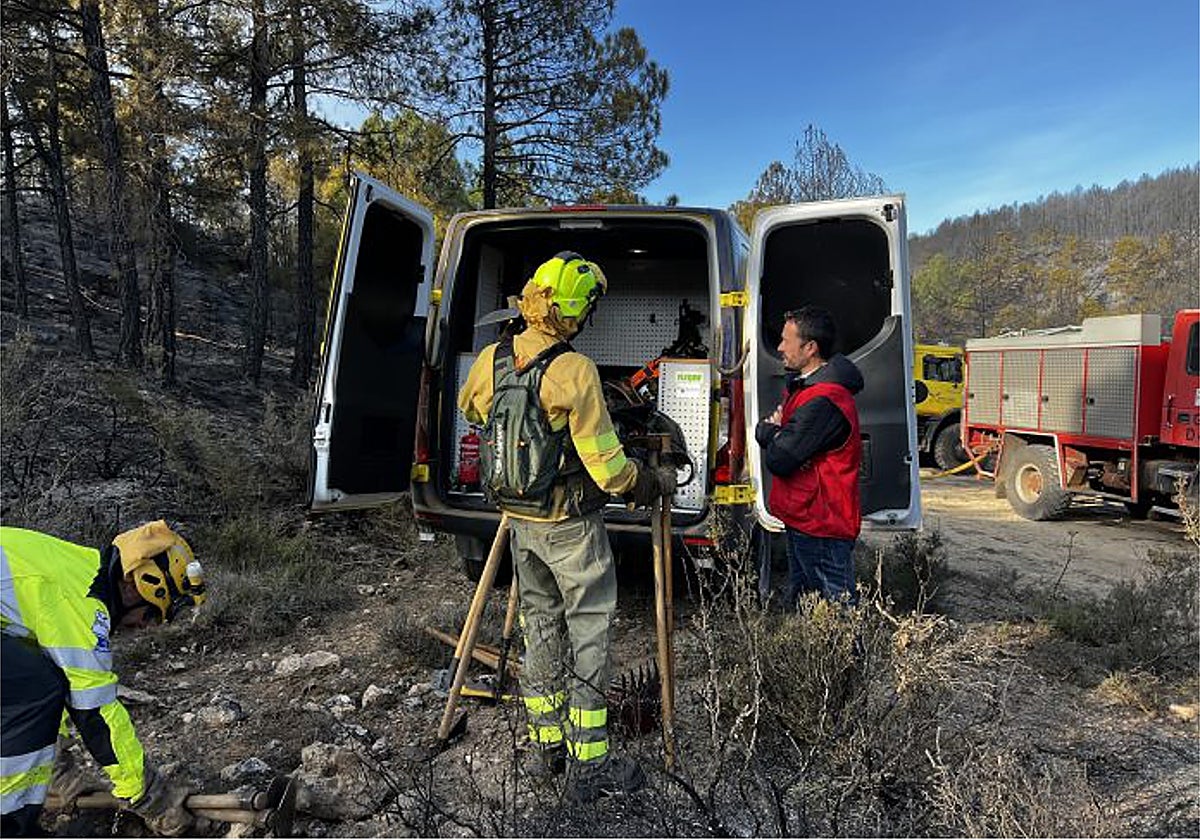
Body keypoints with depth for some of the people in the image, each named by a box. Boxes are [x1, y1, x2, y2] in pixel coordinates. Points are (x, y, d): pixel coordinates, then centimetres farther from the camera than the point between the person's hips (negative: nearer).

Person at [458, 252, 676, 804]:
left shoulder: (491, 360, -2)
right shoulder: (574, 372, -22)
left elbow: (470, 409, 20)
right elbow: (608, 465, -19)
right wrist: (656, 483, -1)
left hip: (520, 520, 7)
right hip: (571, 526, -6)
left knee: (540, 625, 19)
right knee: (589, 634, 6)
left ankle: (544, 745, 31)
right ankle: (589, 766, 15)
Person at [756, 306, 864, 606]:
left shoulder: (823, 402, -23)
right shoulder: (802, 385, 12)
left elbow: (778, 460, -24)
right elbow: (762, 431, 14)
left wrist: (771, 432, -3)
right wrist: (775, 431, -10)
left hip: (821, 528, -10)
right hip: (804, 520, 10)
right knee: (796, 606, 20)